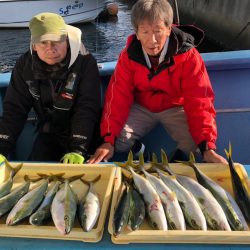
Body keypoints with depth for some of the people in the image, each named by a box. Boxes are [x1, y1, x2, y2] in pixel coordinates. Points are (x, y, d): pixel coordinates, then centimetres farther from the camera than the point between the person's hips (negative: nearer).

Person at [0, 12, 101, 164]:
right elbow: (15, 109, -9)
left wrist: (78, 149, -35)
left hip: (84, 133, -3)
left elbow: (87, 109, -25)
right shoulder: (25, 65, -9)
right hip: (50, 132, 3)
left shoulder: (85, 63, -21)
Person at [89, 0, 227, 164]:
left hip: (175, 108, -1)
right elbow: (118, 97, -17)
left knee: (195, 145, -25)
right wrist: (108, 140, -26)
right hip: (141, 107, 2)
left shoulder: (188, 56, -23)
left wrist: (207, 147, -37)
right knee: (118, 142, -20)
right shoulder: (128, 55, -15)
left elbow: (199, 102, -26)